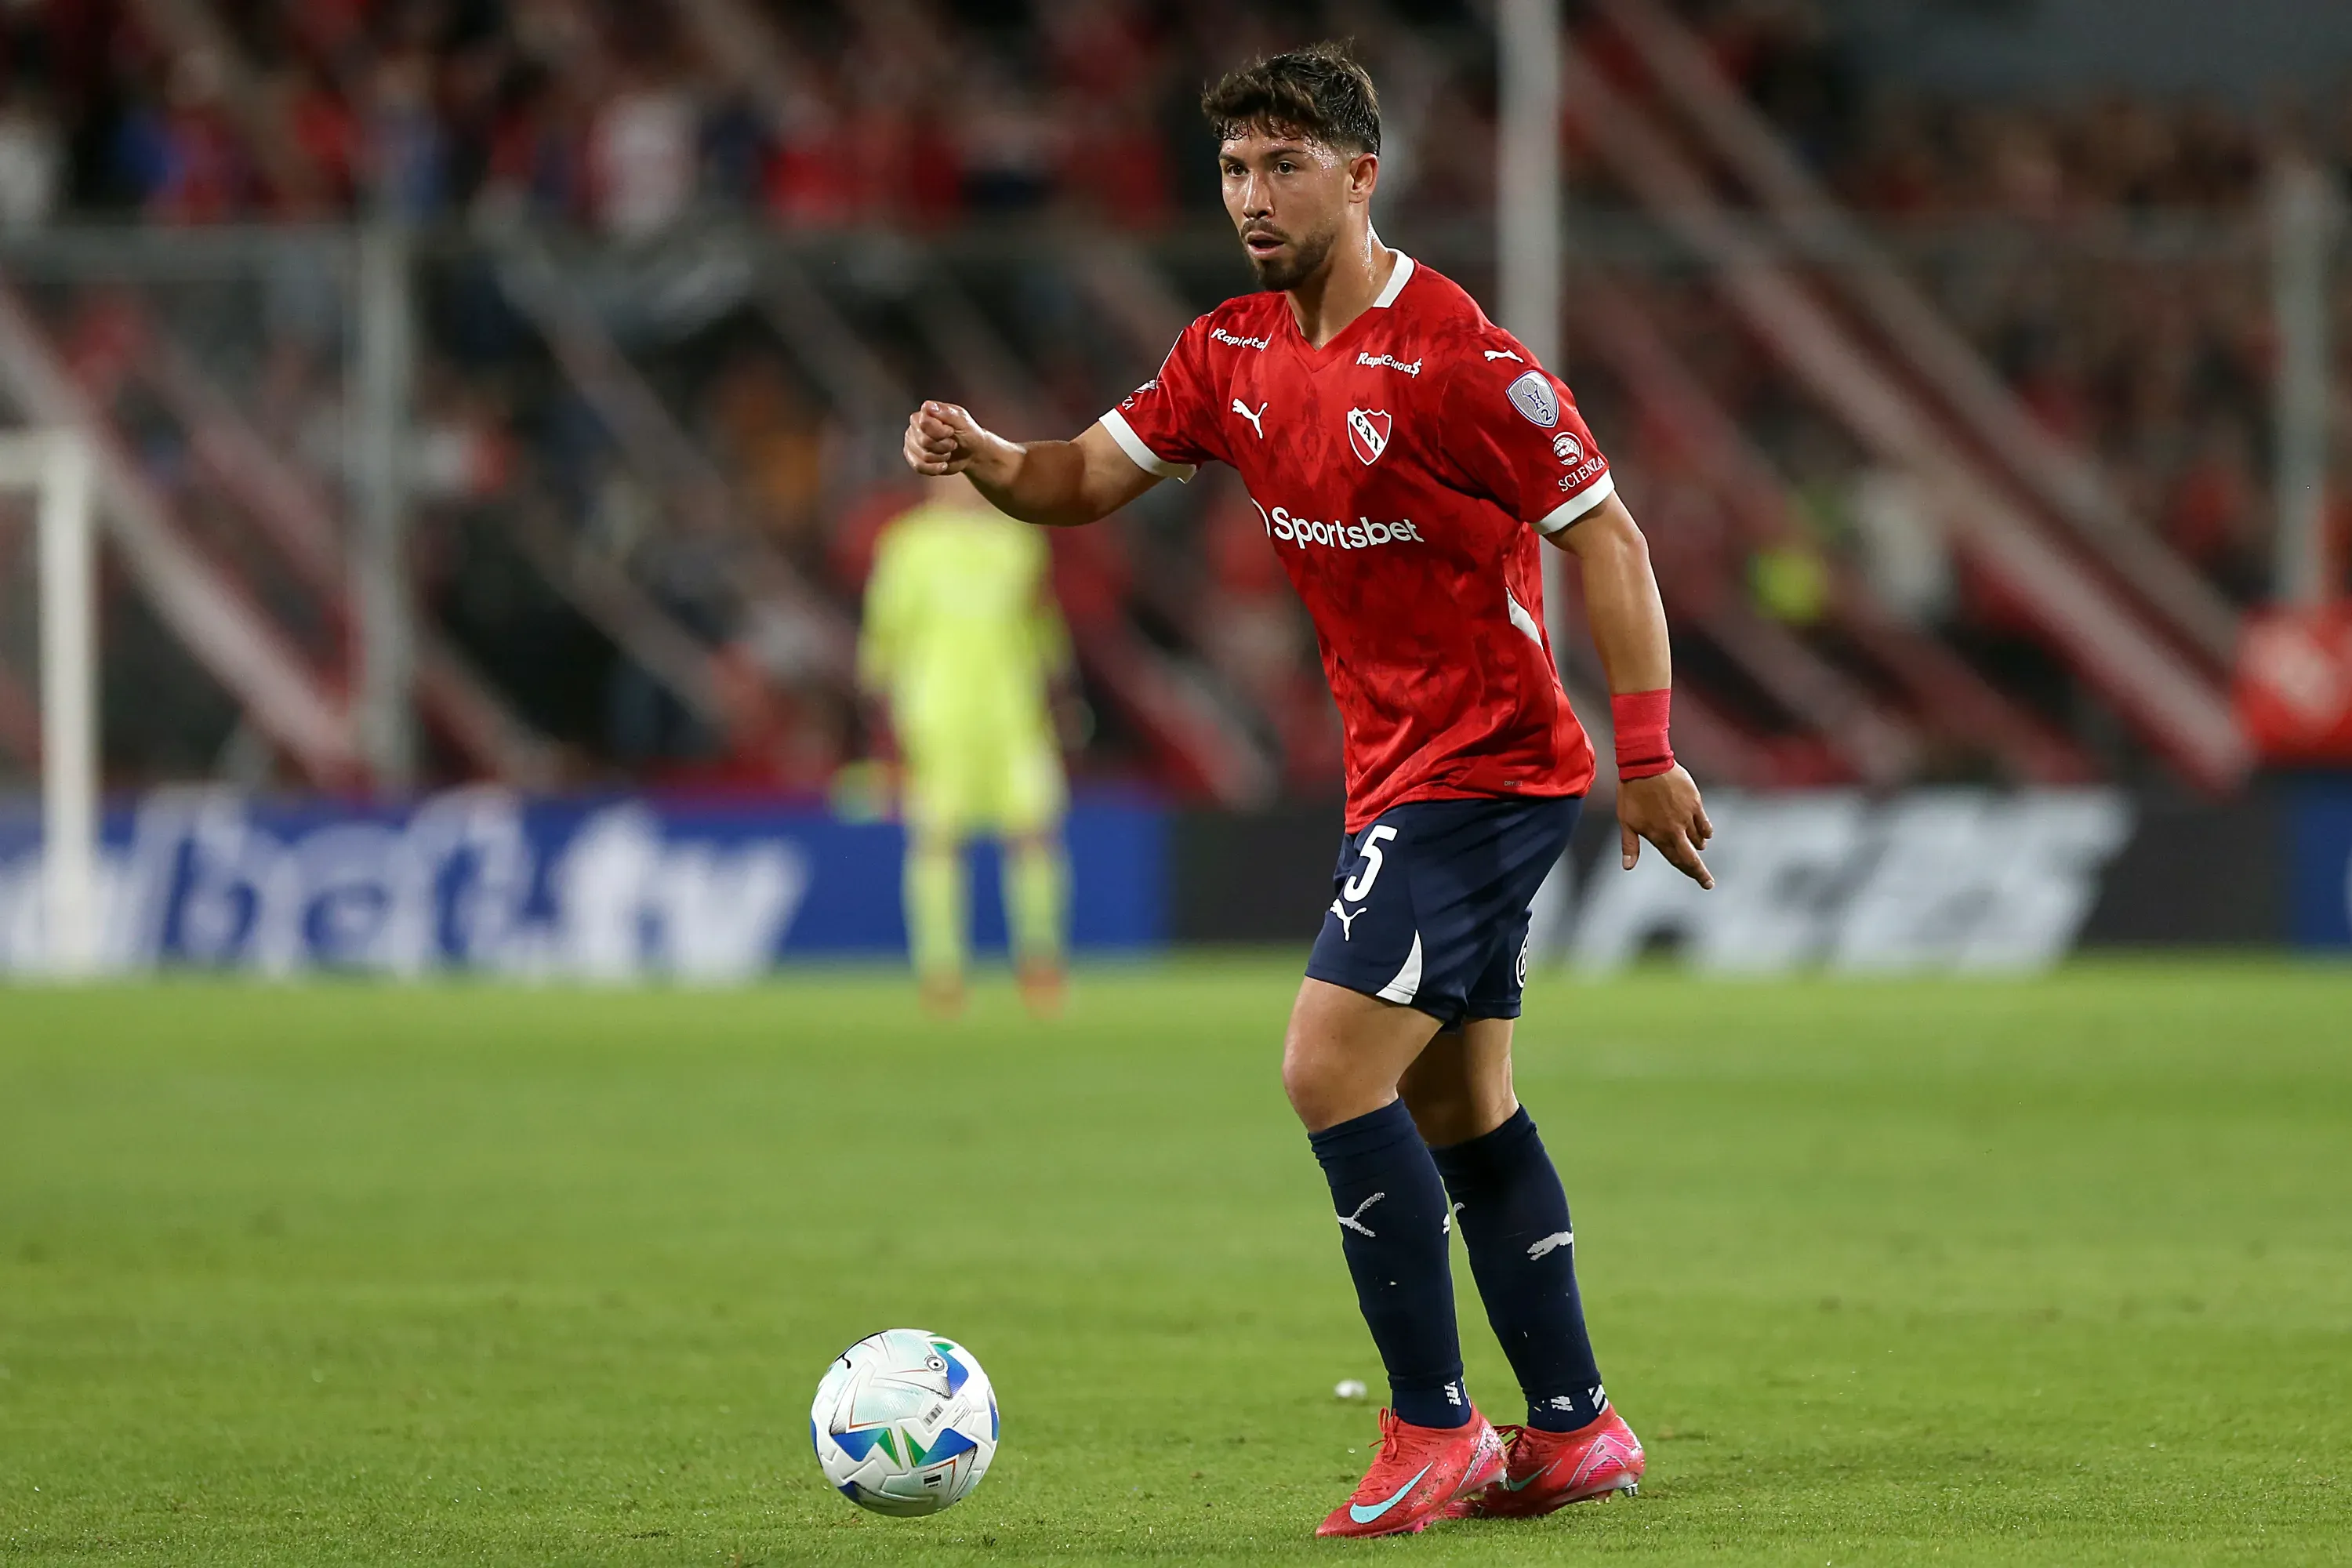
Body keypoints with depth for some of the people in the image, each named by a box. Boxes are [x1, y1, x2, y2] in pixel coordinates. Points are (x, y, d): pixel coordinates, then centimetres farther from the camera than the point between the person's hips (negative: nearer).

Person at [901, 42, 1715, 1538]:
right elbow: (1092, 475, 10)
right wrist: (984, 456, -13)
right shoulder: (1235, 354, 6)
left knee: (1331, 1068, -15)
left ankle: (1433, 1431, -9)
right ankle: (1574, 1429, 21)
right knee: (1461, 1107, 13)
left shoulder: (1456, 356, -18)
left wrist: (1646, 755, -17)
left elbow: (1607, 534, -14)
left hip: (1484, 770, -9)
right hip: (1402, 776, 9)